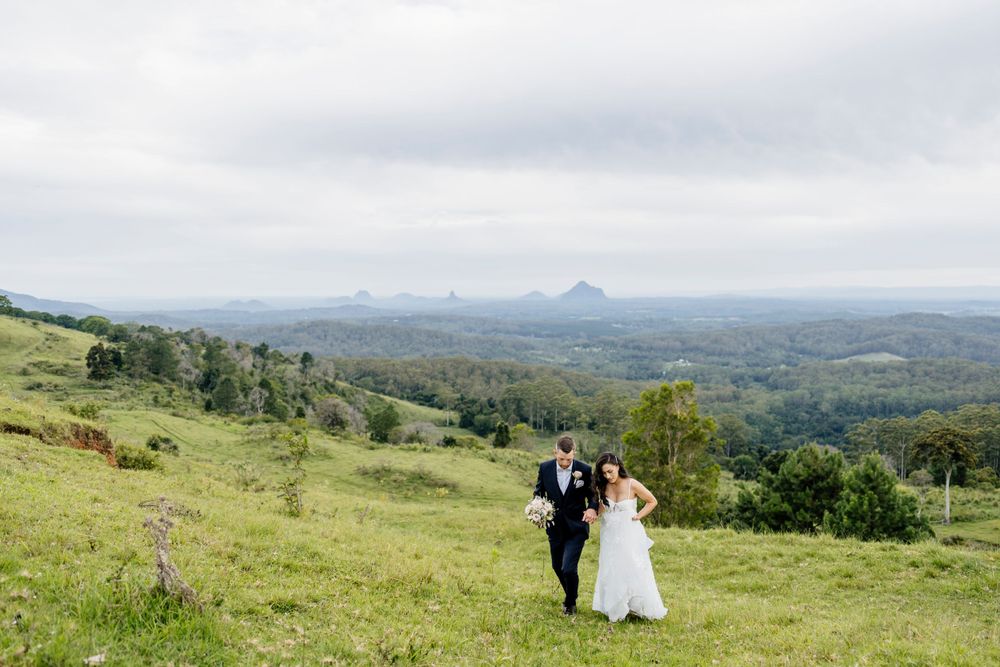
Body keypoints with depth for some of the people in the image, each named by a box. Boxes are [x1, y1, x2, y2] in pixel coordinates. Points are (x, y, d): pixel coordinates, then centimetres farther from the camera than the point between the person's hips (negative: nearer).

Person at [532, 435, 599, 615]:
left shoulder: (584, 470, -13)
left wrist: (592, 508, -24)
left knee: (568, 568, -12)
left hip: (576, 527, -3)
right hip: (554, 527, 3)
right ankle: (570, 595, 45)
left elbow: (593, 495, -2)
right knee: (557, 567, 17)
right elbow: (539, 492, 6)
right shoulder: (545, 467, -7)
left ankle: (570, 603, 15)